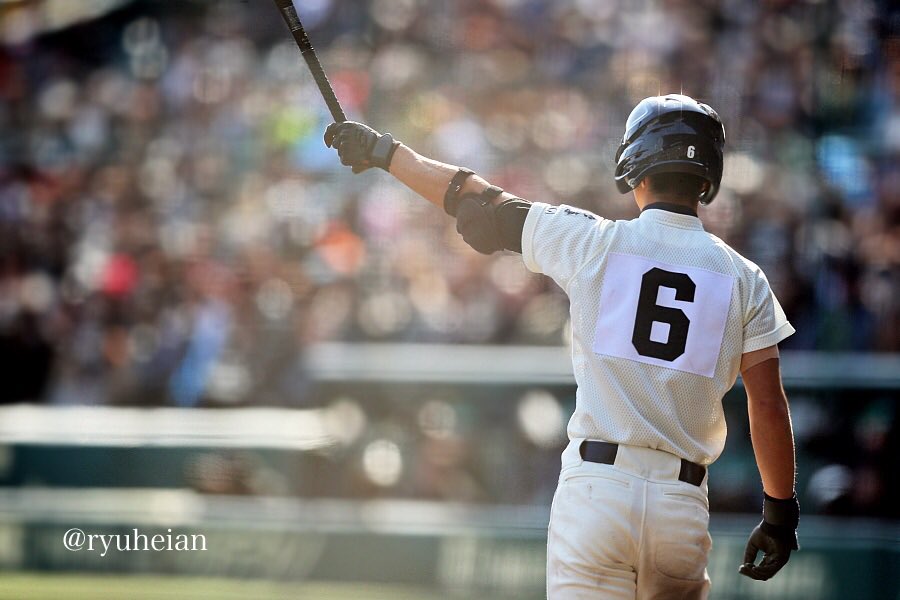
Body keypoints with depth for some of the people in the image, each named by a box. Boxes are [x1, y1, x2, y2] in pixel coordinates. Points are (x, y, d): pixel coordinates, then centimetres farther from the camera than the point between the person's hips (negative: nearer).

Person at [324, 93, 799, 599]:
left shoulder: (592, 241, 2)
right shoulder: (743, 278, 5)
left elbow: (479, 204, 11)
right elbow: (769, 406, 2)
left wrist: (385, 151, 24)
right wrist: (781, 511, 11)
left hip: (595, 489, -2)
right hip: (682, 505, 2)